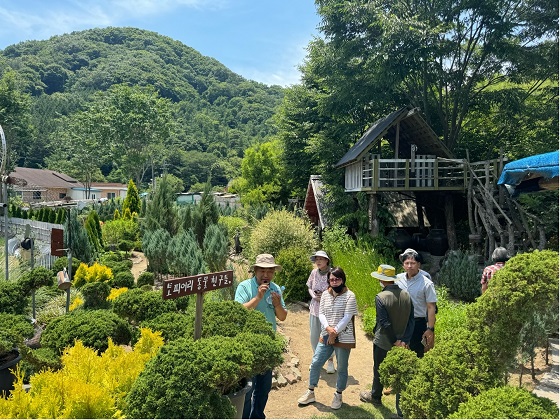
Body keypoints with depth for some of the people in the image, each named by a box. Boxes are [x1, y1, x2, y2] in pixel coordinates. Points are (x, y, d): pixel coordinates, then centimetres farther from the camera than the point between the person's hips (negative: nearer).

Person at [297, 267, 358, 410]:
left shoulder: (349, 296, -11)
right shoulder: (325, 294, 4)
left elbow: (347, 317, -16)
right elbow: (321, 313, 1)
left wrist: (335, 332, -16)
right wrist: (328, 328, -16)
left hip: (343, 338, -4)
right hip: (326, 336, 4)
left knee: (342, 368, 10)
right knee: (315, 363, 6)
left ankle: (338, 395, 30)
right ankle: (311, 393, 23)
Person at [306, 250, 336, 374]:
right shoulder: (314, 272, 0)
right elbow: (309, 287, 12)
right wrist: (314, 296, -7)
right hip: (315, 309, 4)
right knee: (314, 336, 12)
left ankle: (330, 360, 23)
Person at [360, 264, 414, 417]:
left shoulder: (381, 297, -23)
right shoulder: (406, 295, -4)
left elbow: (384, 324, -23)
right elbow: (411, 321, -4)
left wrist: (395, 341, -12)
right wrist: (404, 340, -7)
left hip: (383, 343, -5)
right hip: (402, 343, 5)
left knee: (379, 370, 17)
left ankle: (375, 396, 38)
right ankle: (402, 410, 20)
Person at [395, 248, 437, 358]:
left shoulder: (426, 283, -10)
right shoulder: (398, 279, 0)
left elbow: (431, 307, -9)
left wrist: (430, 329, -12)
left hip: (417, 323, -4)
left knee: (417, 353, 6)